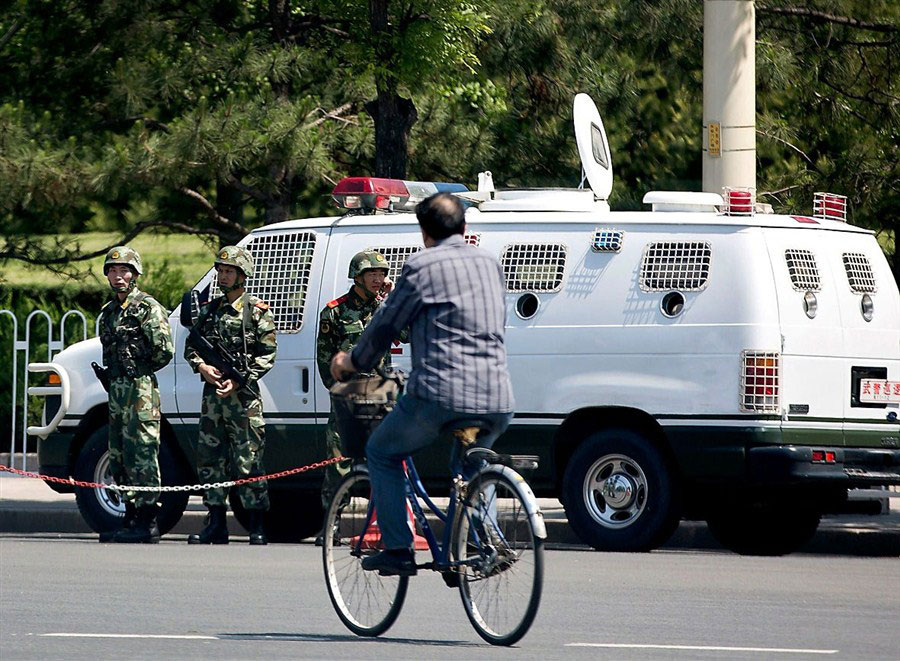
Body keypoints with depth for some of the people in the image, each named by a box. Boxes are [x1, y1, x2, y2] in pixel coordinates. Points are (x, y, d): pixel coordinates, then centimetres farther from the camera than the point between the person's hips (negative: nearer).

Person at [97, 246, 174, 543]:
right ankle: (131, 520, 16)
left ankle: (147, 524, -11)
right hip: (117, 390, 9)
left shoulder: (148, 308, -8)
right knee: (119, 457, 10)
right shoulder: (109, 311, 18)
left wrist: (138, 371, -5)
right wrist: (111, 377, 15)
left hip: (140, 390, -9)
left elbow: (165, 351, -12)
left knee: (141, 456, -10)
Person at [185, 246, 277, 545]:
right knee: (209, 459, 5)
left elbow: (267, 355, -5)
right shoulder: (208, 310, 14)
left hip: (243, 395, -6)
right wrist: (202, 366, -5)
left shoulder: (257, 312, -1)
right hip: (212, 394, 6)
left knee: (248, 461, -7)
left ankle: (257, 528, -3)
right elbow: (190, 346, 16)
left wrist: (238, 380, -14)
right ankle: (216, 526, 12)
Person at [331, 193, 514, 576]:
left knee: (381, 454, 16)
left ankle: (398, 550, 8)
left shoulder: (423, 267, -2)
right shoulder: (489, 264, 17)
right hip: (498, 400, 6)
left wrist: (353, 362, 23)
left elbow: (385, 326, 6)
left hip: (441, 393, -6)